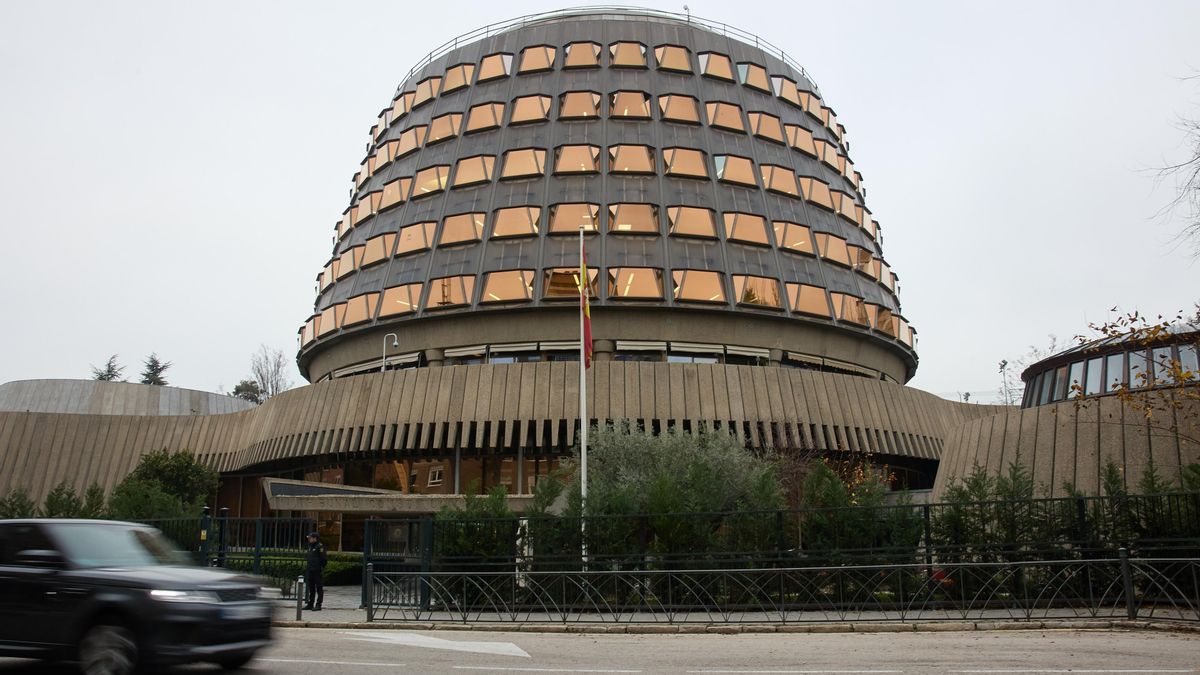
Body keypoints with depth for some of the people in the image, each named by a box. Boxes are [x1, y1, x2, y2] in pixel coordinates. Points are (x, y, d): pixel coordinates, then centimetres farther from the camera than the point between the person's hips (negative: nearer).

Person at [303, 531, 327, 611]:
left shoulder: (320, 546, -11)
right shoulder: (310, 546, 15)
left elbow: (324, 558, -14)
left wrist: (321, 567, -12)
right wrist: (308, 567, 16)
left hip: (317, 571, -9)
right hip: (310, 570, 9)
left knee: (319, 588, -3)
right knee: (311, 588, 12)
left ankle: (318, 605, 0)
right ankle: (310, 604, 18)